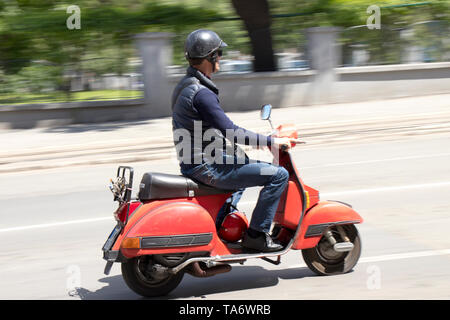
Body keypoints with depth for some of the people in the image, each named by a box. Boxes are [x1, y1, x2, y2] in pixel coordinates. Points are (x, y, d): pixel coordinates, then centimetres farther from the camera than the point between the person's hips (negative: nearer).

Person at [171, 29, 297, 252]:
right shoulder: (201, 93, -20)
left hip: (193, 163, 11)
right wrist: (272, 141, -14)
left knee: (244, 163, 38)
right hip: (207, 167, -11)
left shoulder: (185, 86, 12)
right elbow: (231, 132, -23)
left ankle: (217, 224, 30)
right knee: (278, 174, -12)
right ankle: (256, 235, -6)